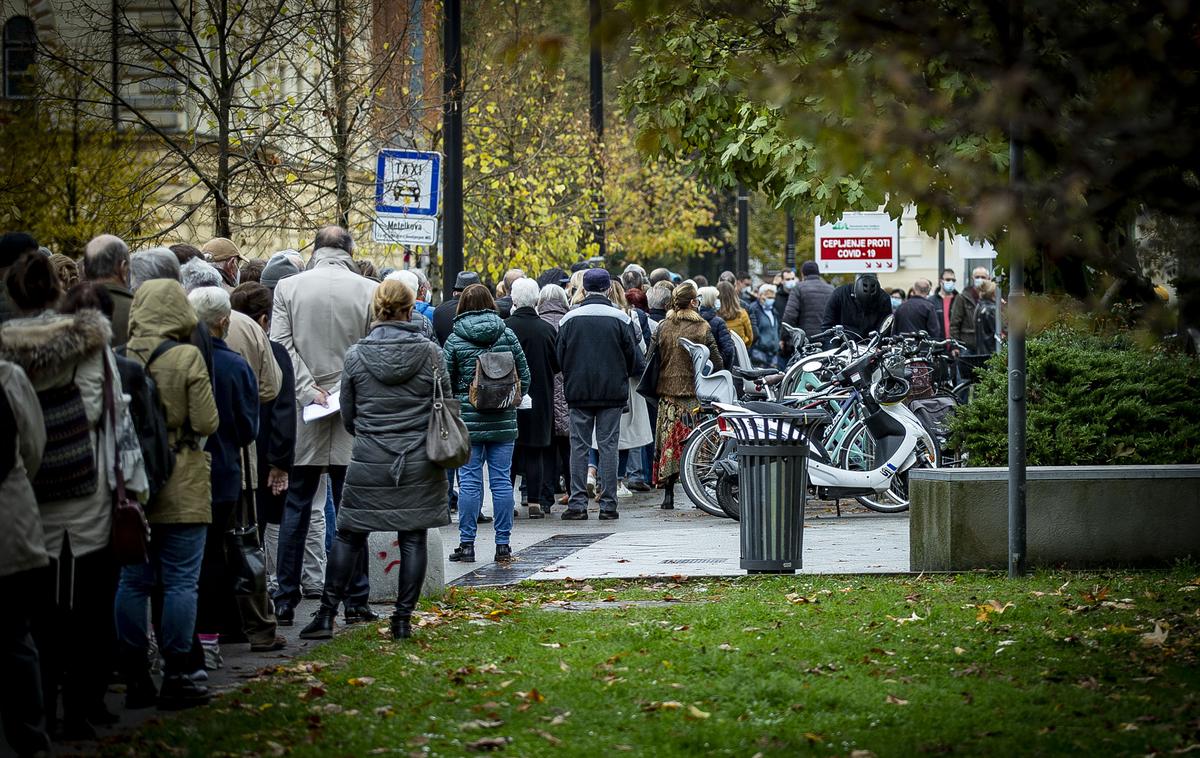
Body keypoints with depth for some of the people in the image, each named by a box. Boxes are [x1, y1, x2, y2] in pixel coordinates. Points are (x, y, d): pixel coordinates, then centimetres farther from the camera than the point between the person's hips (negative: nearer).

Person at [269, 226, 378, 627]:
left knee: (295, 509, 7)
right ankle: (355, 602, 7)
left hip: (302, 415, 1)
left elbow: (280, 345, -7)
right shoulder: (369, 291, -3)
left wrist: (309, 389, -7)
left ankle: (285, 602, 7)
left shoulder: (288, 288, 0)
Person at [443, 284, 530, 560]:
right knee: (501, 480, 5)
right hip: (503, 421, 2)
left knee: (469, 481, 3)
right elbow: (524, 377, 6)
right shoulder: (507, 335, 2)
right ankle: (503, 545, 7)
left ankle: (467, 543, 3)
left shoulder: (455, 340, -5)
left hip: (468, 419, -2)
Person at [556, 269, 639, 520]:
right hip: (612, 392, -1)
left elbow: (560, 358, 3)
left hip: (578, 393, 1)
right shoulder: (620, 318, -3)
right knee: (608, 446, 2)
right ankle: (608, 504, 1)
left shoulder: (569, 319, 0)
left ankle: (577, 503, 0)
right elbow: (632, 356, 2)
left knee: (579, 446, 4)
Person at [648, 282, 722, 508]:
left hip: (668, 391, 3)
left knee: (669, 441, 6)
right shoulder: (702, 328, -5)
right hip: (696, 393, -3)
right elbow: (717, 362, -6)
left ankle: (668, 494, 3)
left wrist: (653, 388, 16)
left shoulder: (662, 328, 3)